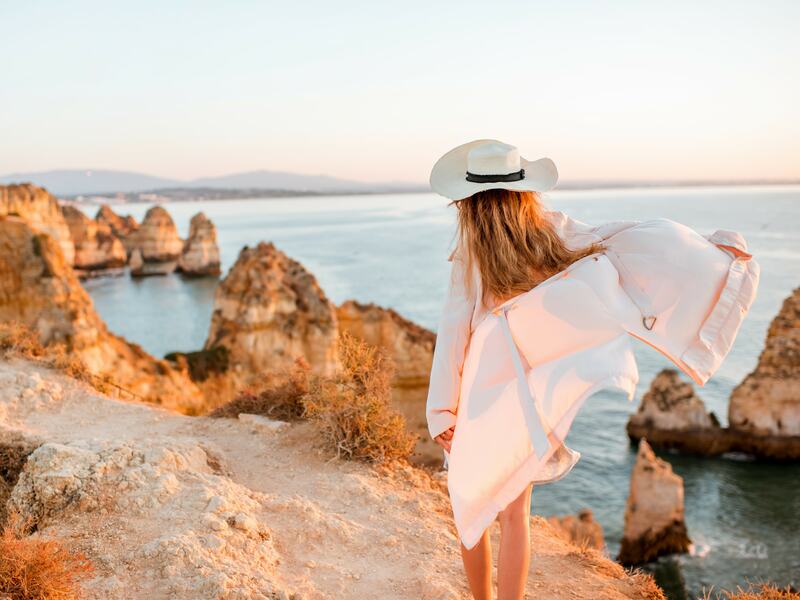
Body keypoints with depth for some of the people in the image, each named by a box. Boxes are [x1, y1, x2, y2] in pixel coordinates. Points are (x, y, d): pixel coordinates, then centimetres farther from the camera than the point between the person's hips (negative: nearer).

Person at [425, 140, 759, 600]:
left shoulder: (470, 250, -11)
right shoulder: (552, 231, -6)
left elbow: (455, 331, -12)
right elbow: (629, 238, -11)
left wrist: (442, 410, -9)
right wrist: (715, 246, -6)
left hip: (483, 394, -2)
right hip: (530, 394, 2)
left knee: (472, 504, 15)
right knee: (515, 514, 11)